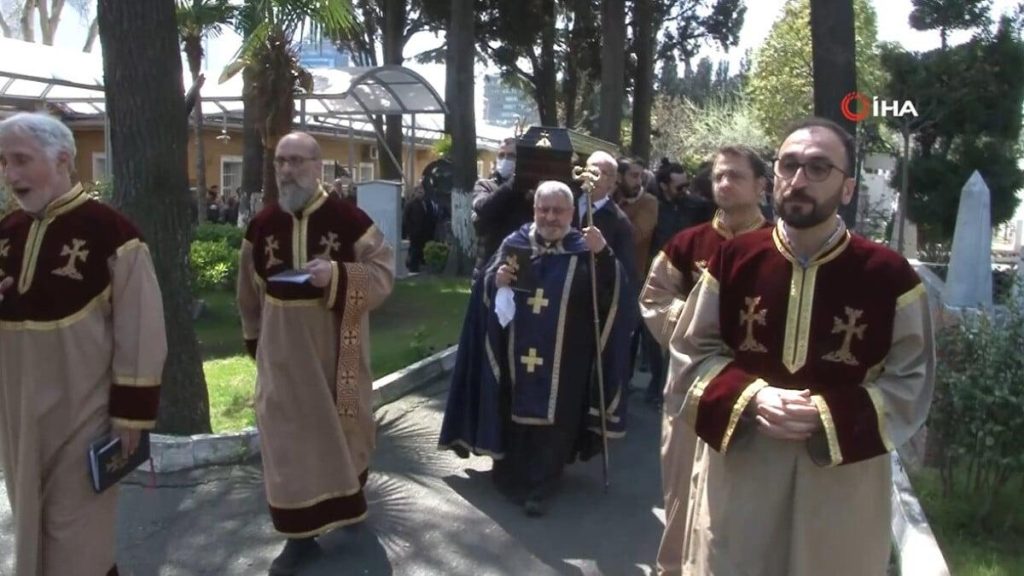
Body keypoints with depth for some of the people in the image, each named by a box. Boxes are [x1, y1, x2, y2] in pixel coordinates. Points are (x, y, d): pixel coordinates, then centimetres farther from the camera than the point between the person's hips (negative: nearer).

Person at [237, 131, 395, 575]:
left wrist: (336, 275, -26)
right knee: (288, 434, 2)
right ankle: (301, 534, 13)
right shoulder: (261, 225, 1)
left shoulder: (350, 219, -10)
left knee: (342, 425, 15)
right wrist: (256, 342, 11)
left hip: (336, 344, -2)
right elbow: (250, 292, 10)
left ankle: (349, 499, 43)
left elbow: (383, 273, -10)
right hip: (283, 347, 2)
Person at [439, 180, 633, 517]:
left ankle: (539, 486, 20)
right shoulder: (514, 244, 3)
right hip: (515, 353, 2)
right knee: (514, 411, 12)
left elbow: (613, 292, -15)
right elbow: (485, 293, 6)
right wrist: (495, 280, -16)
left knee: (552, 418, 4)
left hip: (562, 360, -2)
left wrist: (603, 255, -30)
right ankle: (512, 473, 33)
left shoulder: (585, 250, -3)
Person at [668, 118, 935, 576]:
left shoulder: (889, 275, -6)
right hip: (738, 476, 1)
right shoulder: (734, 258, -1)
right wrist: (750, 398, -15)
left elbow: (910, 385, -3)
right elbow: (691, 354, 2)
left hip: (842, 487, -1)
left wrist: (827, 417, -17)